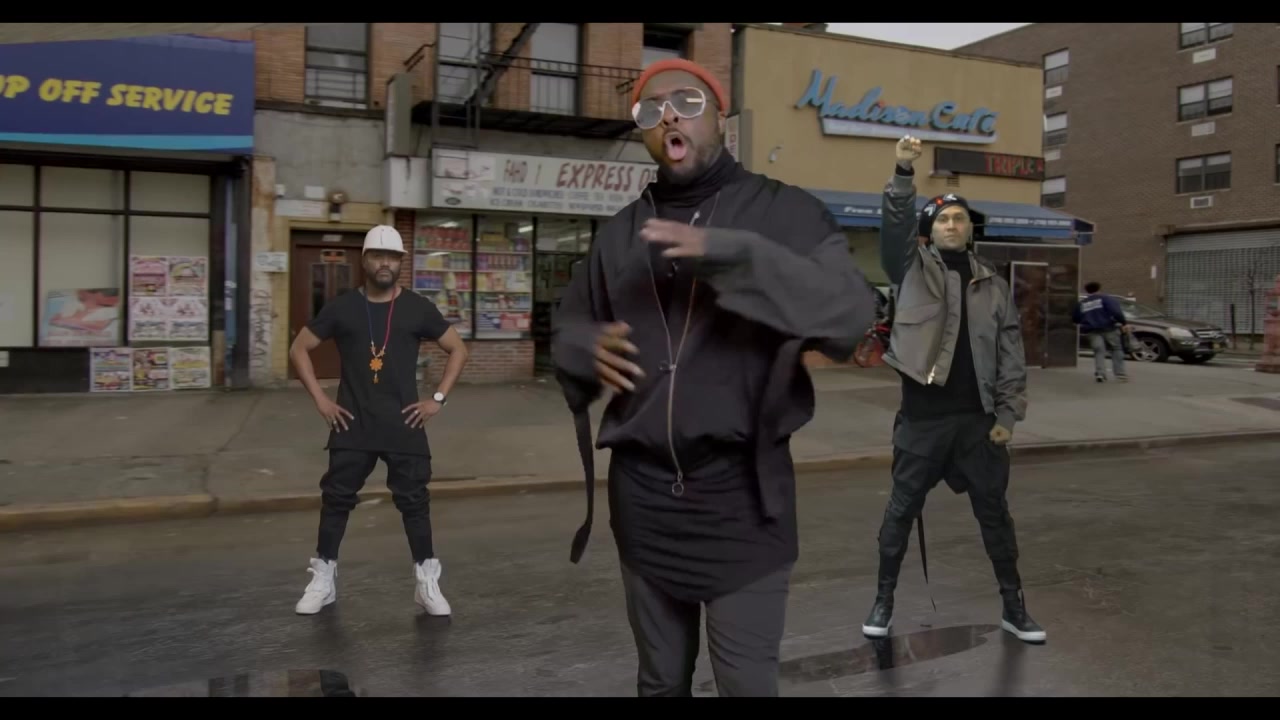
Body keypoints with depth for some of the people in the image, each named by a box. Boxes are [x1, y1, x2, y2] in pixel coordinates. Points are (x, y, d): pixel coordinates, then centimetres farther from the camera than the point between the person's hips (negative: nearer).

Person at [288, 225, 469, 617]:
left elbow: (458, 349, 6)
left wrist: (438, 399, -2)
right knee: (336, 499, 6)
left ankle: (428, 582, 12)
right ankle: (323, 580, 20)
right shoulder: (342, 307, 1)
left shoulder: (417, 308, 0)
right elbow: (299, 349, 9)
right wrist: (320, 398, -1)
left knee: (414, 501, 2)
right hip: (351, 425, 1)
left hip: (404, 424, -1)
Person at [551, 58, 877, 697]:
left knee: (746, 682, 3)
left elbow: (850, 315, -16)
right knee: (661, 680, 17)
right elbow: (567, 326, 19)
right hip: (641, 493, 4)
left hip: (741, 491, -3)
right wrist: (589, 349, -5)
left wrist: (729, 253, -25)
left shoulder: (783, 212, -3)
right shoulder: (621, 232, 10)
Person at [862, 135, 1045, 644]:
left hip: (977, 419, 3)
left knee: (994, 512, 12)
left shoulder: (993, 286, 9)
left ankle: (1013, 606, 27)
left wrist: (1007, 414, 1)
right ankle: (884, 600, 21)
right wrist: (903, 173, -29)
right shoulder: (914, 268, 3)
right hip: (922, 417, -2)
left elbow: (1010, 354, 7)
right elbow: (895, 225, -16)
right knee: (902, 510, 6)